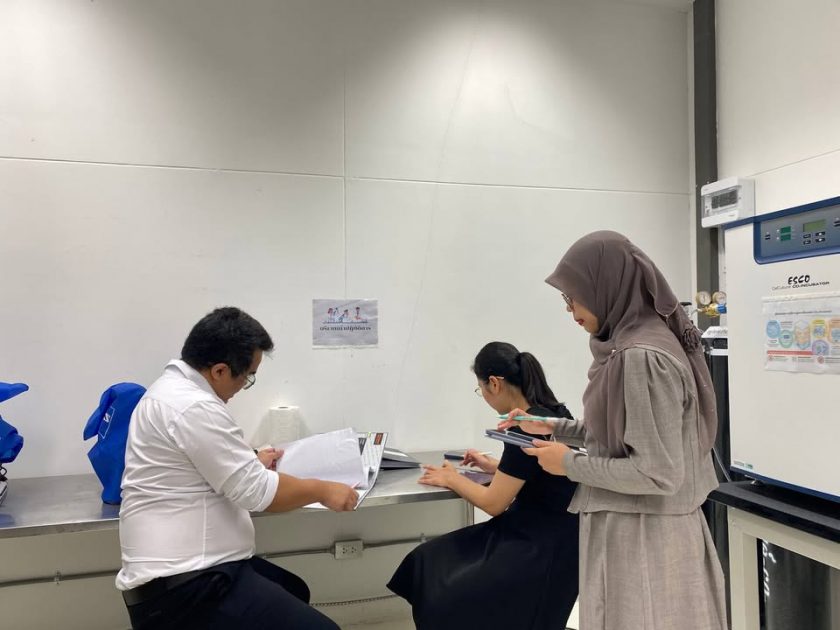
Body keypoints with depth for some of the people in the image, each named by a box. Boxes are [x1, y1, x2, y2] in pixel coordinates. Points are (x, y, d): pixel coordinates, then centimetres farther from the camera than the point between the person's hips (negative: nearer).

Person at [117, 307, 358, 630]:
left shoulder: (173, 389, 11)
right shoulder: (193, 407, -23)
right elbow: (257, 492, -20)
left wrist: (251, 462, 26)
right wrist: (323, 490, -7)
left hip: (188, 567, 11)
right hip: (183, 586, -11)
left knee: (294, 591, 25)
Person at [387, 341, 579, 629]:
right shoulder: (551, 412, 5)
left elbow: (494, 503, -15)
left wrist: (451, 479, -1)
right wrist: (495, 466, 19)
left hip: (542, 548, -9)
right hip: (531, 531, 9)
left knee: (448, 602, -9)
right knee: (428, 561, 0)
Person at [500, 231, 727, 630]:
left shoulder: (641, 357, -24)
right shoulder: (632, 343, 5)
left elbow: (658, 473, -24)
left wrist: (570, 464, -15)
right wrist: (551, 428, 10)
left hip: (640, 535, -9)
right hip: (644, 526, 9)